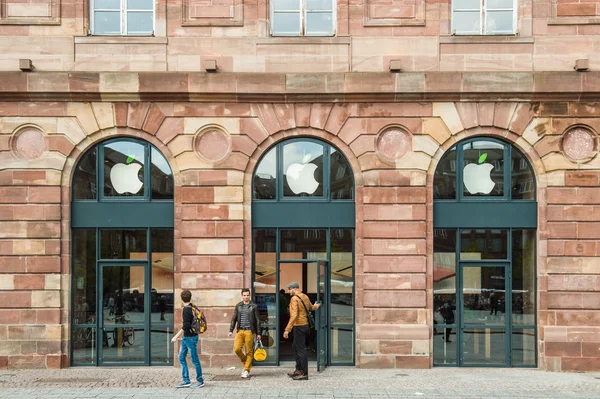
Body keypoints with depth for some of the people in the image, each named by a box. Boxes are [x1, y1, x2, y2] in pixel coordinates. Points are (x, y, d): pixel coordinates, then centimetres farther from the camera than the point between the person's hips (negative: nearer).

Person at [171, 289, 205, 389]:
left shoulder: (186, 310, -18)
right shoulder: (192, 307, 8)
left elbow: (186, 326, -24)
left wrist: (176, 336, -21)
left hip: (190, 337, -9)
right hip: (186, 337, 9)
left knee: (194, 360, 0)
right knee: (181, 358, 11)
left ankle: (200, 381, 10)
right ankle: (186, 381, 15)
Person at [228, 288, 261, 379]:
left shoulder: (254, 306, 2)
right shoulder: (238, 306, 11)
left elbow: (257, 320, 2)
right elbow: (234, 319, 12)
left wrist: (258, 333, -1)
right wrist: (231, 330, 2)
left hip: (249, 331, -3)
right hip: (240, 331, 3)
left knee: (249, 351, -2)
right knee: (237, 348, -11)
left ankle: (247, 370, 7)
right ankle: (245, 362, 15)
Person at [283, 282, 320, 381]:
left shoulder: (294, 298, -14)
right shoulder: (305, 297, 11)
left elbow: (294, 315, -23)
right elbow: (311, 307, 31)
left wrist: (287, 329, -24)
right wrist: (315, 306, 56)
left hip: (299, 326, -9)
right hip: (306, 325, 9)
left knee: (301, 350, -5)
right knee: (295, 347, 18)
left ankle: (304, 373, -3)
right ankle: (298, 370, 22)